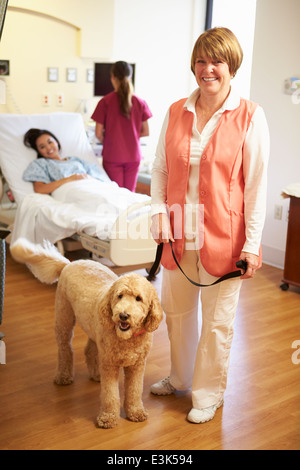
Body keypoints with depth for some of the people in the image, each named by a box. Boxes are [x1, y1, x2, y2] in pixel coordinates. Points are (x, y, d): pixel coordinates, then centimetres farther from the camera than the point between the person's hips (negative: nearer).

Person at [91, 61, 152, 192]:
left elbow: (98, 134, -7)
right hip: (133, 156, 2)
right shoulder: (140, 102, -2)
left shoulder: (105, 102, -9)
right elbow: (145, 132, 3)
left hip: (112, 156, -2)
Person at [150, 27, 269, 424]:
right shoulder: (176, 112, 4)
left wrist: (252, 244, -11)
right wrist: (159, 212, -6)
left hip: (223, 234, -4)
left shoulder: (250, 116, -8)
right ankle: (179, 378, 43)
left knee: (217, 320, 8)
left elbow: (256, 183, -9)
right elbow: (160, 168, 9)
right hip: (179, 230, 4)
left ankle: (209, 394, 29)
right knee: (176, 309, 19)